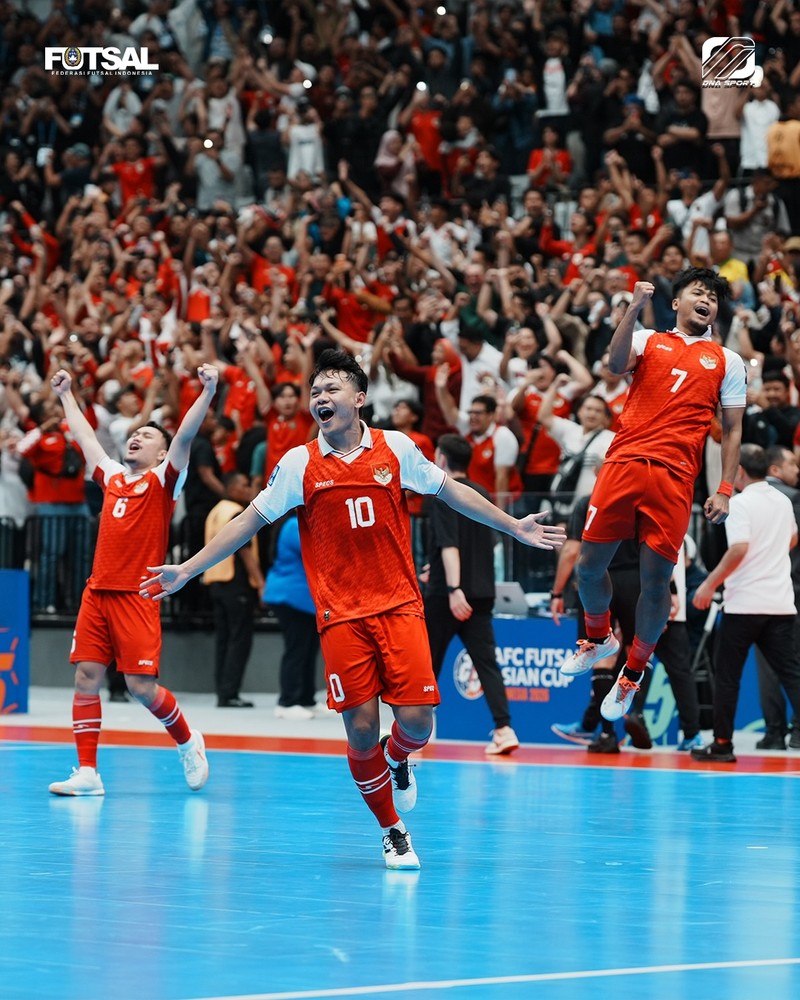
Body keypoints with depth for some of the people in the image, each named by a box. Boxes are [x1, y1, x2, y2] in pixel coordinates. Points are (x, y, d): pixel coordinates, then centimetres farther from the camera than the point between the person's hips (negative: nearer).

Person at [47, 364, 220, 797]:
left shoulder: (163, 481, 1)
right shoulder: (112, 477, 17)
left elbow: (185, 437, -12)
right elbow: (85, 437, 31)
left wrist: (207, 392, -24)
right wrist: (66, 395, 40)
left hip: (137, 595, -6)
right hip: (98, 592, 6)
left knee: (142, 687, -8)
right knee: (86, 676, -2)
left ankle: (188, 742, 18)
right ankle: (87, 772, 1)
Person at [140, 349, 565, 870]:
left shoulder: (395, 448, 2)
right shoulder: (300, 464, 0)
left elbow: (450, 490, 14)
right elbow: (251, 520, 5)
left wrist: (514, 526, 14)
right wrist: (186, 570, 2)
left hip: (399, 606, 0)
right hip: (340, 616, 0)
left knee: (416, 720, -10)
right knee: (361, 728, -5)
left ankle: (398, 759, 28)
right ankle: (393, 832, 14)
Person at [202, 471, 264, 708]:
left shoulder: (215, 512, 17)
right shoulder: (238, 513, -11)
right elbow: (245, 551, -17)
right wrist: (260, 582, -18)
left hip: (216, 581, 9)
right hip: (237, 582, -9)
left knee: (223, 638, 10)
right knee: (240, 639, -7)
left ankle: (222, 693, 9)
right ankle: (229, 694, -11)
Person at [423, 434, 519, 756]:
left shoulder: (441, 494, -8)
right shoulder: (482, 495, 13)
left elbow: (448, 544, -21)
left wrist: (454, 588, -29)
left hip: (447, 595, -6)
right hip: (481, 593, 6)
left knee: (427, 660, 9)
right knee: (486, 662, -1)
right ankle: (504, 729, -16)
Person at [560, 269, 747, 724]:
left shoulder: (727, 361, 16)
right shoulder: (648, 341, 16)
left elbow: (733, 431, 13)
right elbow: (617, 363, -6)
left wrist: (725, 491, 3)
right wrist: (636, 306, -15)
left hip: (674, 478, -1)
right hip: (623, 464, 1)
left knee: (656, 578, -4)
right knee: (590, 565, 0)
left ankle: (633, 675, 15)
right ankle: (599, 638, 31)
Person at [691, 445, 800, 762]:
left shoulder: (740, 503, -10)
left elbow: (739, 549, -22)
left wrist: (710, 584, -17)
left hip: (744, 604, -6)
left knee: (726, 674, 7)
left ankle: (722, 744, 11)